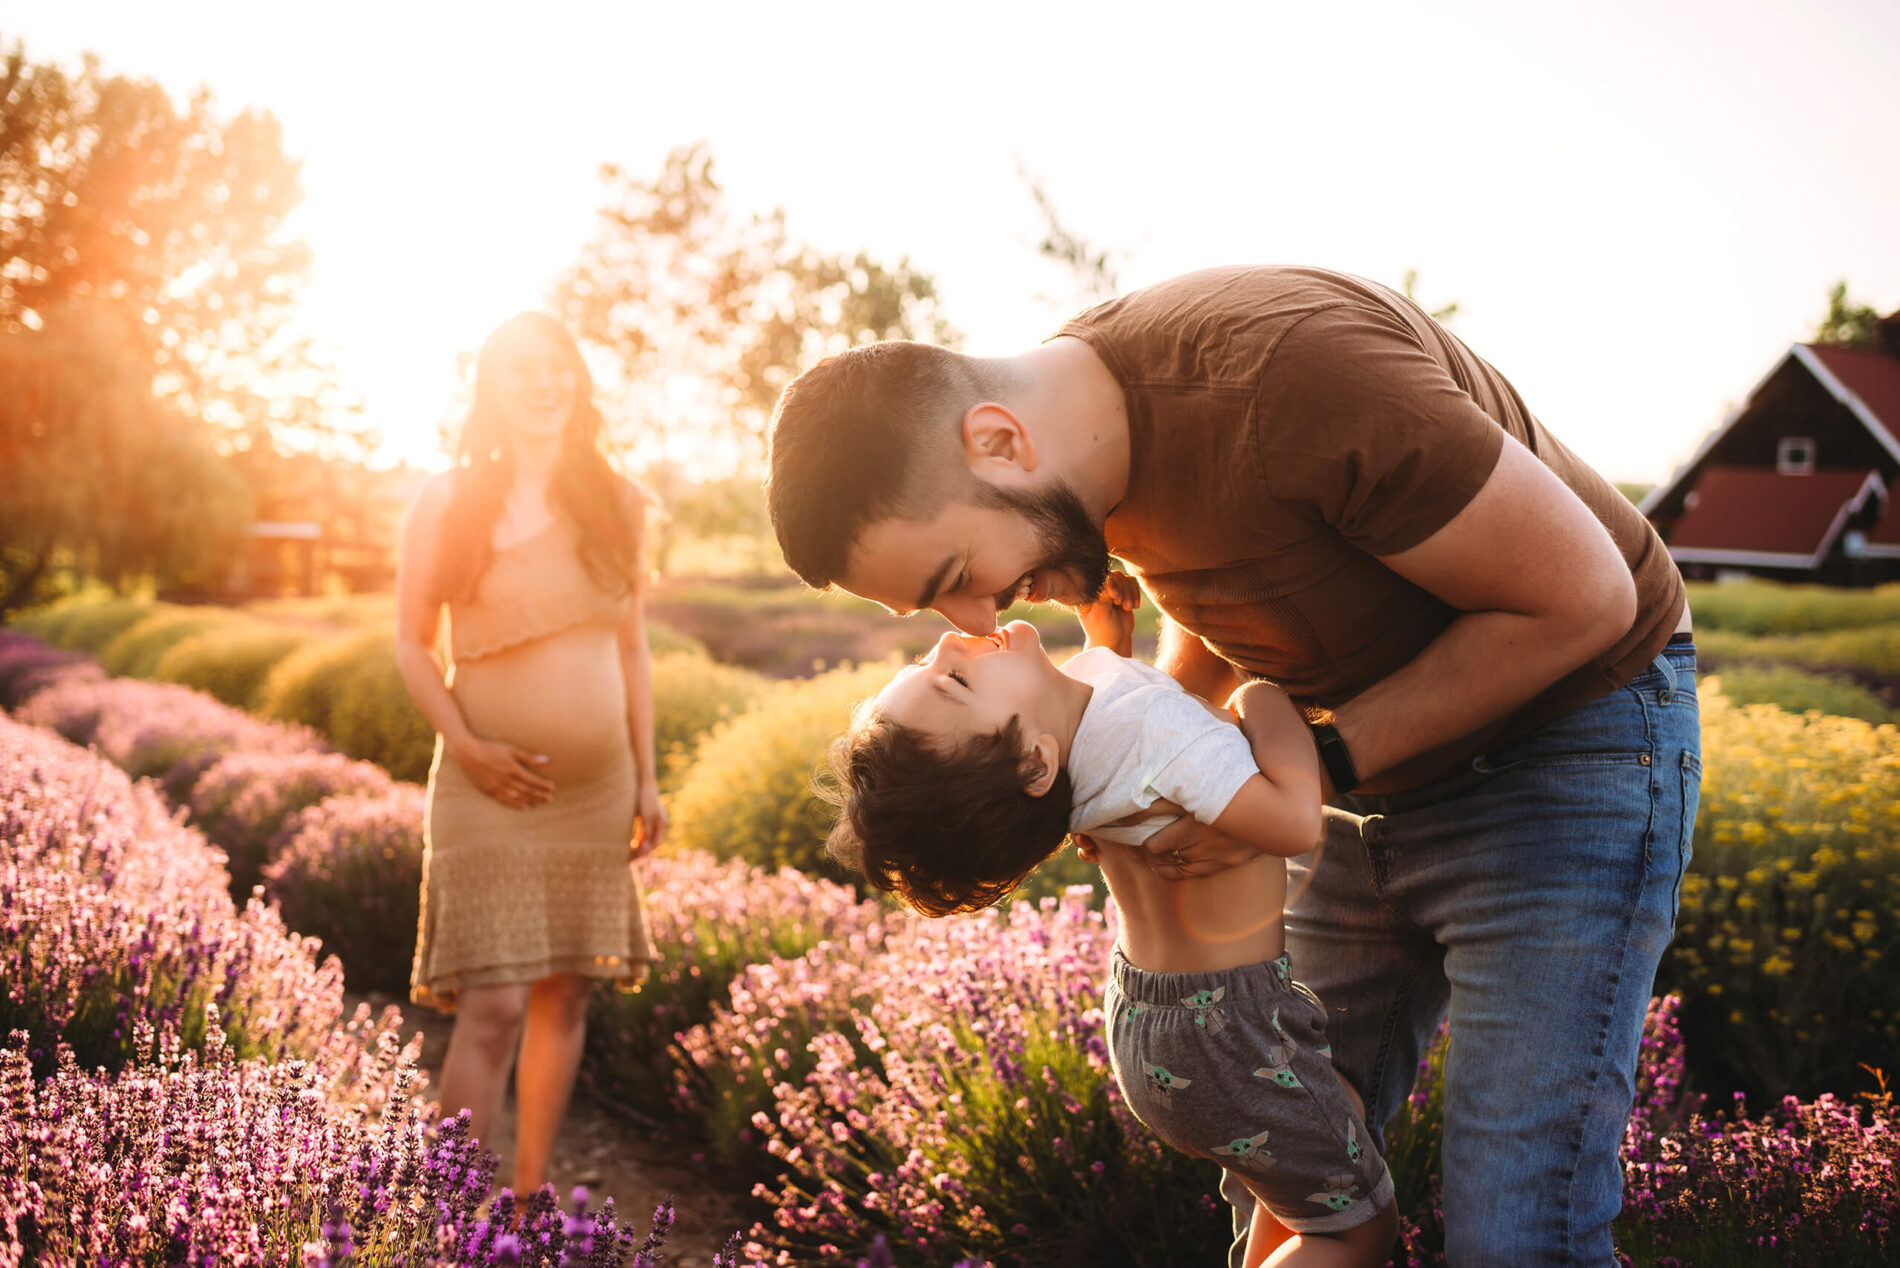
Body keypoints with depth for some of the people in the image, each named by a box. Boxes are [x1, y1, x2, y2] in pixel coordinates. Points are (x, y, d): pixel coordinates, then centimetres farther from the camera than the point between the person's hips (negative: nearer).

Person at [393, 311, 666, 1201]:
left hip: (596, 786, 4)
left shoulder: (615, 502, 7)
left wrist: (647, 778, 7)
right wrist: (465, 746, -14)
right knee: (494, 1003, -11)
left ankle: (531, 1195, 23)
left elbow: (632, 647, 11)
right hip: (490, 787, -4)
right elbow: (411, 643, 0)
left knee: (566, 993, 10)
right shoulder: (447, 502, -2)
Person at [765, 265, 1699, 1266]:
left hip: (1571, 732, -7)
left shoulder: (1290, 373, -33)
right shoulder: (1090, 432, -7)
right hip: (1372, 775, 7)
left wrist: (1314, 763, -23)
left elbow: (1582, 596, -24)